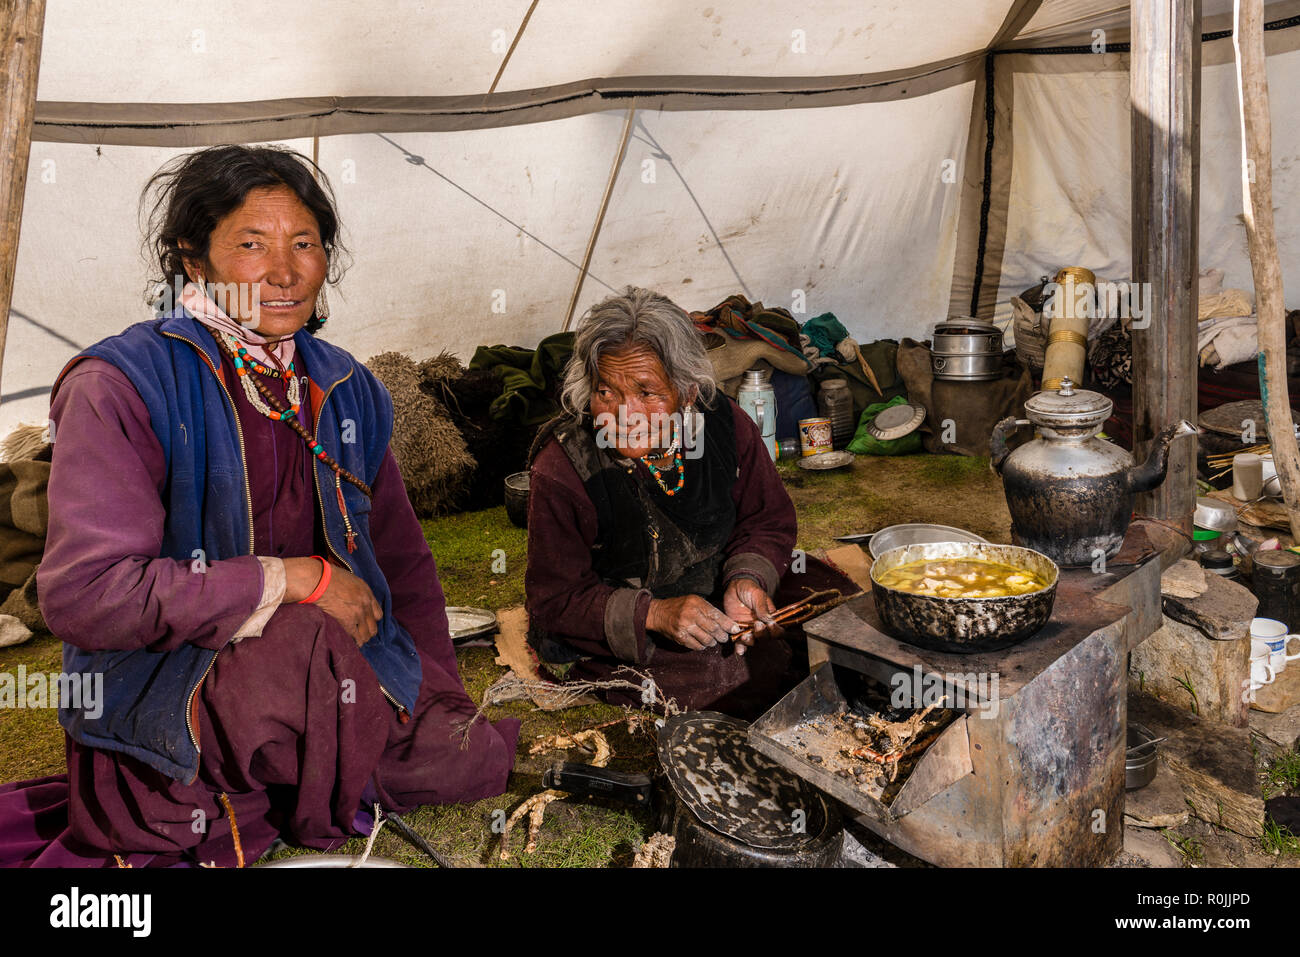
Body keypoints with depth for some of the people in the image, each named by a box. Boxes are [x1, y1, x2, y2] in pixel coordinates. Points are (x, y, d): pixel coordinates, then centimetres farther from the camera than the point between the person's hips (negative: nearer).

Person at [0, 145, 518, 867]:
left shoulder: (348, 391, 7)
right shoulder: (121, 385, -11)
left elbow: (403, 560, 15)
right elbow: (81, 591, -20)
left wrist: (443, 700, 5)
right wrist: (297, 580, -20)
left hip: (333, 666, 6)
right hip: (155, 683, -6)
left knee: (476, 758, -11)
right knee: (294, 646, -36)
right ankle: (325, 816, -3)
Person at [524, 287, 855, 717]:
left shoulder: (724, 424, -12)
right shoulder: (561, 471, -22)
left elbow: (768, 520, 4)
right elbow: (555, 602, -16)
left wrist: (747, 577, -18)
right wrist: (654, 614, -30)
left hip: (715, 582, 5)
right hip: (607, 635, -5)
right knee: (752, 672, -24)